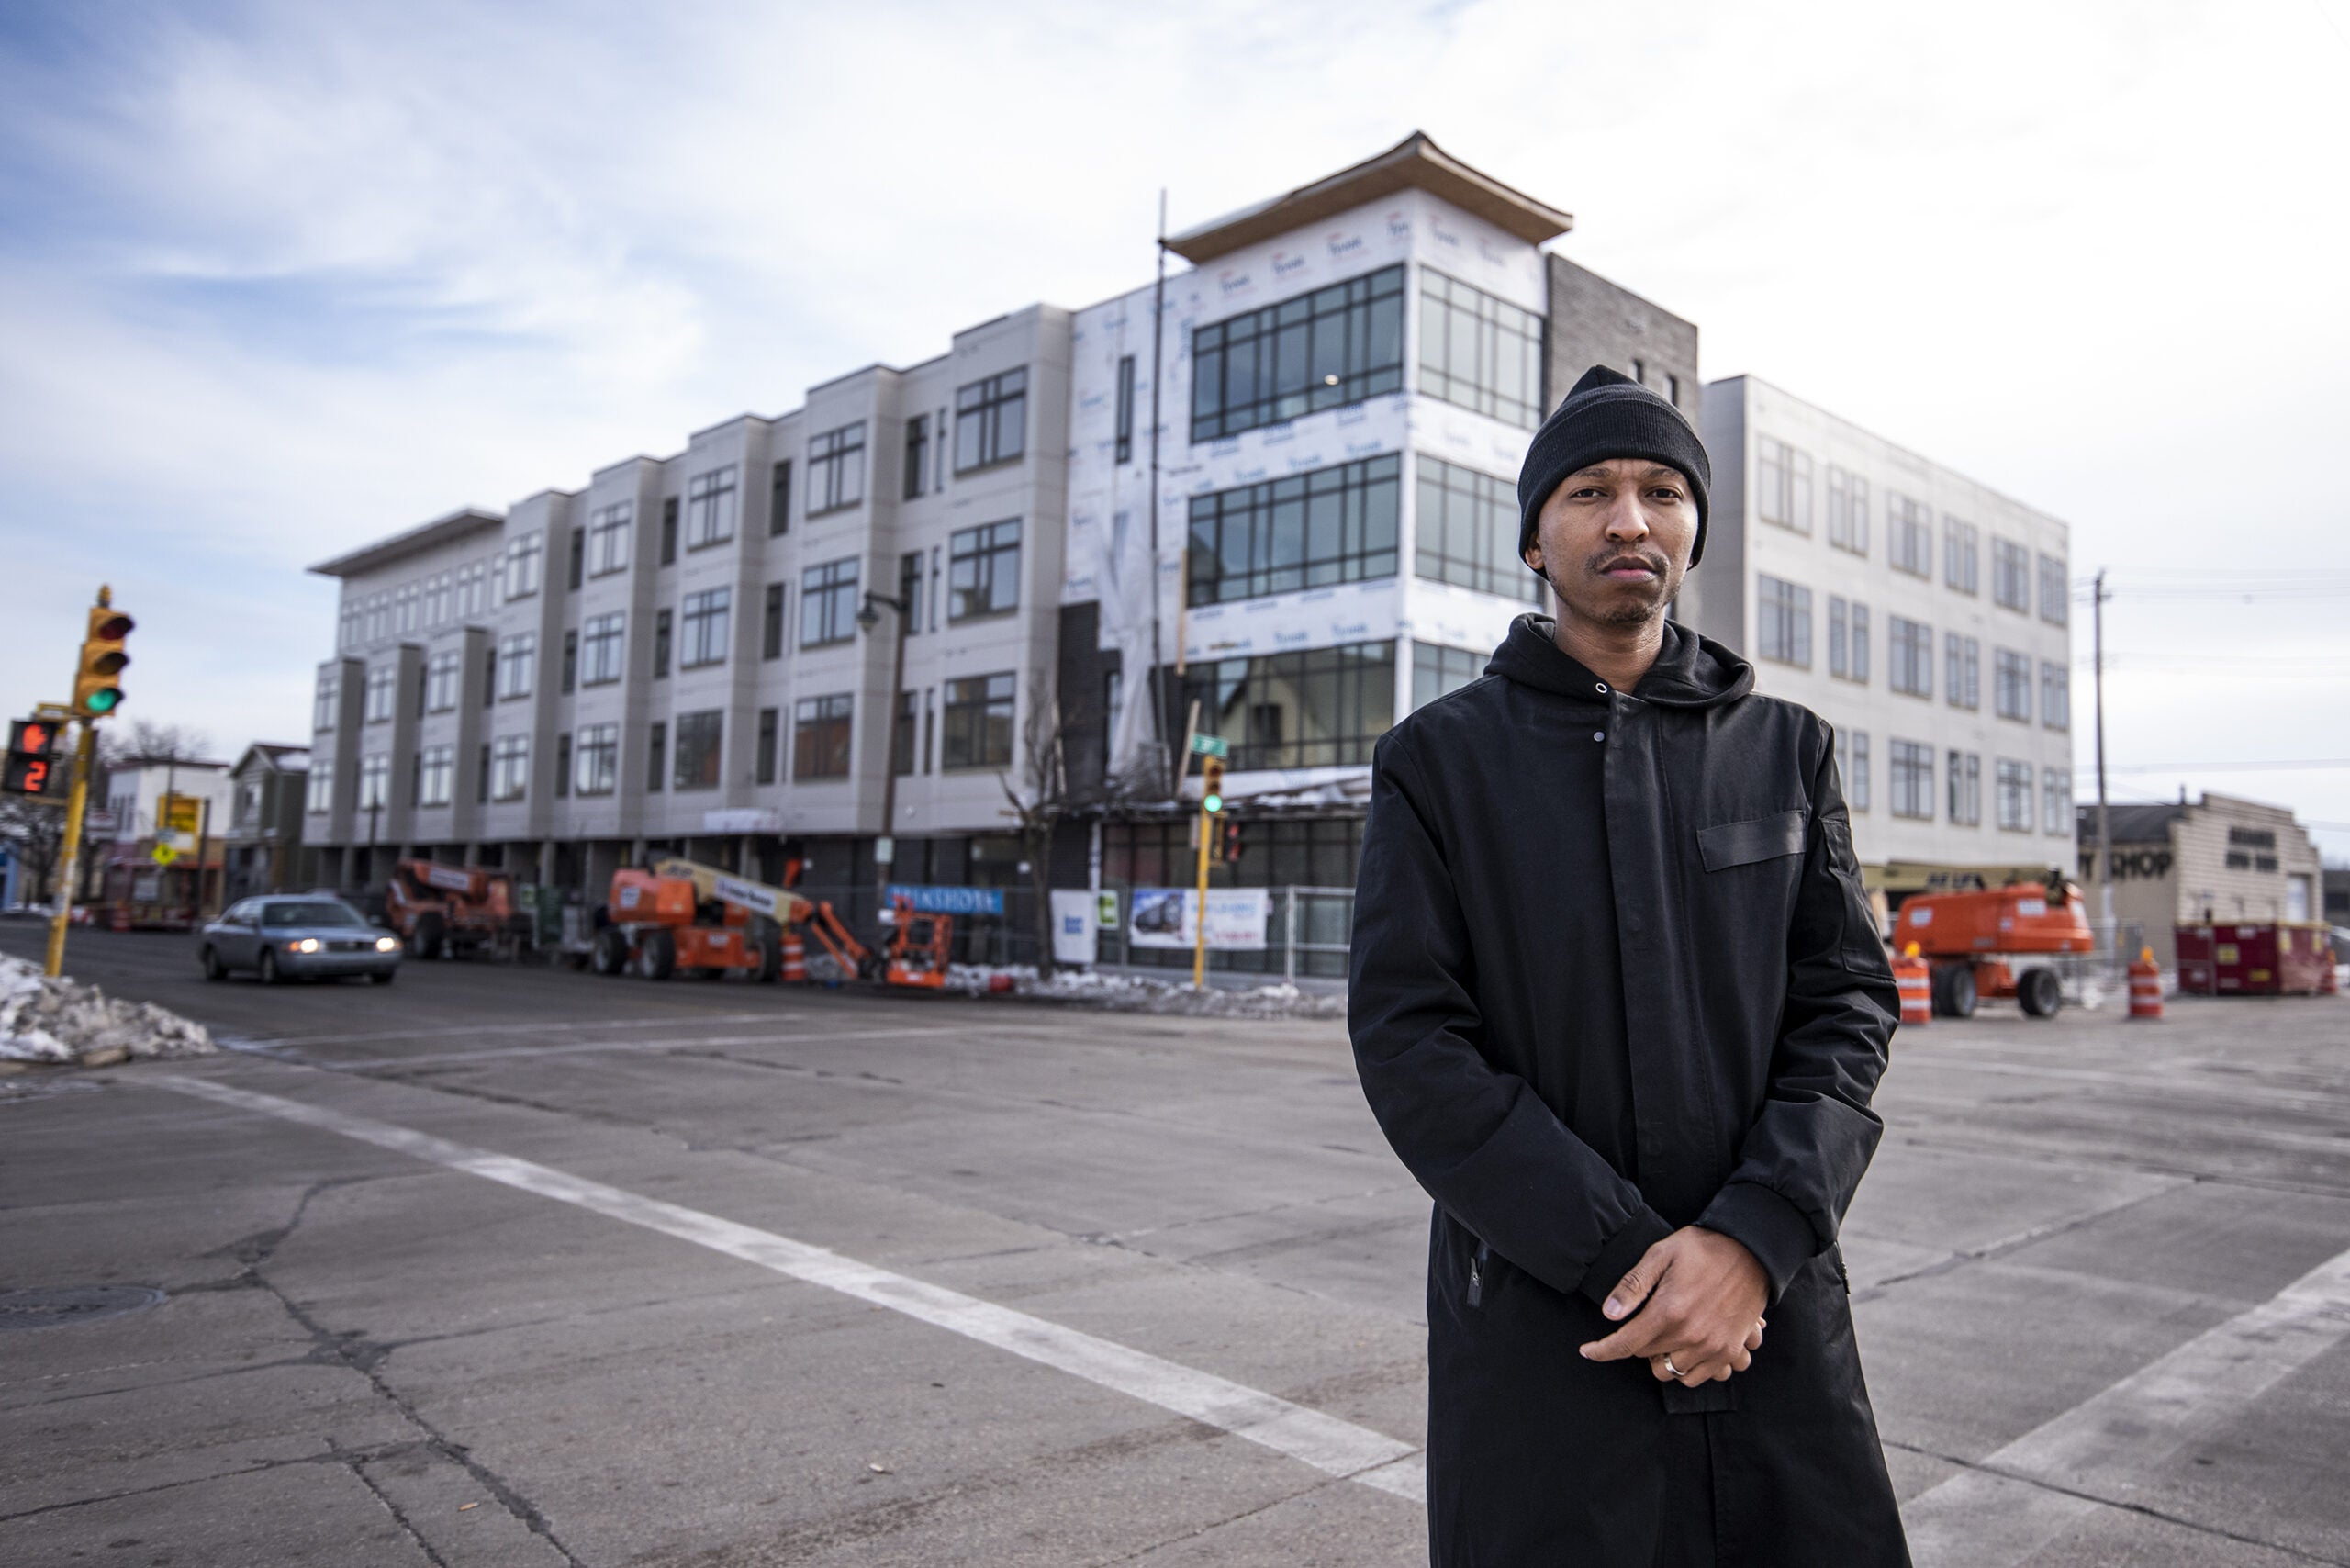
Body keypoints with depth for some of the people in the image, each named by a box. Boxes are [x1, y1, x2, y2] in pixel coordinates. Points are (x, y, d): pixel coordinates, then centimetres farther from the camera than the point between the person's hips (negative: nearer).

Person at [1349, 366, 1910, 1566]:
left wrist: (1751, 1242, -14)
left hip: (1773, 1312, 3)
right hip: (1538, 1327, -2)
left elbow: (1849, 1004, 2)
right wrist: (1624, 1261, -14)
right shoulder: (1438, 760, 0)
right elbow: (1409, 1043, -8)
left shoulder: (1786, 749, 9)